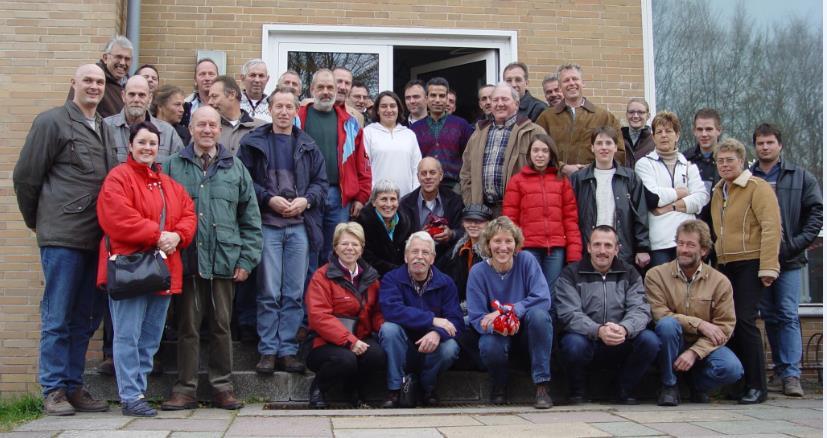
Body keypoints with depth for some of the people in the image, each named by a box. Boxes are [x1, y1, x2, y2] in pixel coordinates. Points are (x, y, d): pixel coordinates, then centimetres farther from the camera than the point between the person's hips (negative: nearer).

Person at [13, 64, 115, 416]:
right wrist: (36, 221, 8)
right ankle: (53, 390, 10)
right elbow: (25, 176, -1)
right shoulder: (52, 122, -2)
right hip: (62, 237, -6)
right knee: (57, 317, 1)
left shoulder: (105, 128, 15)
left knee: (86, 317, 11)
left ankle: (74, 386, 21)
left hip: (96, 238, 6)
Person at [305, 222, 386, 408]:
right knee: (345, 359, -35)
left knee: (378, 355, -28)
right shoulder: (322, 276, -4)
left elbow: (376, 311, 15)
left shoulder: (370, 276, 13)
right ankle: (317, 388, 0)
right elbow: (318, 316, -13)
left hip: (361, 339, 4)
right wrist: (349, 340, -23)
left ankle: (354, 386, 6)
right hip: (328, 343, -4)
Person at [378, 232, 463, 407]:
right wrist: (432, 320, -31)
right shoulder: (392, 279, -7)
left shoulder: (445, 283, -1)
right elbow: (391, 310, -28)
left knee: (450, 348, -29)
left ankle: (428, 387, 2)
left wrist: (438, 333, -35)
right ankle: (394, 391, -17)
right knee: (389, 328, -29)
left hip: (431, 351, 1)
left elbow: (455, 320, -12)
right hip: (401, 352, -1)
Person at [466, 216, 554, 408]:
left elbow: (543, 299, -21)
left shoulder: (526, 261, -10)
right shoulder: (478, 272, -10)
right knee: (489, 346, -34)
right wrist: (496, 325, -36)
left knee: (538, 314, -32)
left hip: (528, 331, 0)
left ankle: (542, 385, -21)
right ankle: (499, 384, 3)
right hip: (498, 335, 0)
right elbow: (476, 319, -13)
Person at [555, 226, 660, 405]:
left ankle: (626, 391, 1)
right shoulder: (570, 274, -1)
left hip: (621, 344, 3)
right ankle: (577, 392, -4)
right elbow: (569, 314, -14)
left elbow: (640, 309, -6)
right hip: (586, 339, -2)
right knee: (574, 343, -36)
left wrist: (624, 329, -30)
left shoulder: (629, 274, 8)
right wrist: (598, 331, -33)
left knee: (650, 340, -24)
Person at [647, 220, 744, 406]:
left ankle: (697, 384, 9)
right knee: (668, 324, -34)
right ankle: (669, 386, -12)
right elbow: (659, 314, -15)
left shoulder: (720, 282, -4)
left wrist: (694, 352, -21)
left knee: (732, 369, -28)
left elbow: (725, 327, -8)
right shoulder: (656, 275, -5)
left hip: (704, 346, 1)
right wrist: (699, 324, -21)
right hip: (670, 347, -1)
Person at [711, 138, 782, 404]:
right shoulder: (718, 192, 16)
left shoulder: (758, 187, -6)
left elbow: (771, 227, -13)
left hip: (751, 264, -7)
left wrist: (768, 267, -19)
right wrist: (717, 261, 13)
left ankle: (756, 386, -3)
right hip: (725, 266, 7)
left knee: (743, 320, -12)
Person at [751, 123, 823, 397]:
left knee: (788, 315, -5)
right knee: (770, 316, 8)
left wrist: (798, 243, -8)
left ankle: (791, 374, -4)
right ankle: (782, 368, 19)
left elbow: (816, 212, 1)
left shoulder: (801, 177, 6)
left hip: (789, 260, -1)